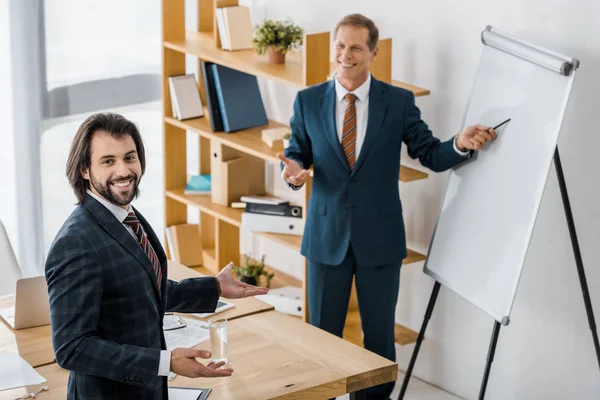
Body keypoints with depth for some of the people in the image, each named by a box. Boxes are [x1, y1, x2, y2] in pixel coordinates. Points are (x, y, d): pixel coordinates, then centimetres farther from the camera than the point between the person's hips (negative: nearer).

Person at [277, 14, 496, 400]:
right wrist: (293, 170, -18)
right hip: (326, 235, 1)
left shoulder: (399, 101, -3)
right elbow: (297, 154, 6)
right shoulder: (308, 101, 1)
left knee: (380, 332, 9)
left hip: (379, 237, -1)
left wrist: (461, 144, -23)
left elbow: (432, 155, -1)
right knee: (322, 332, 10)